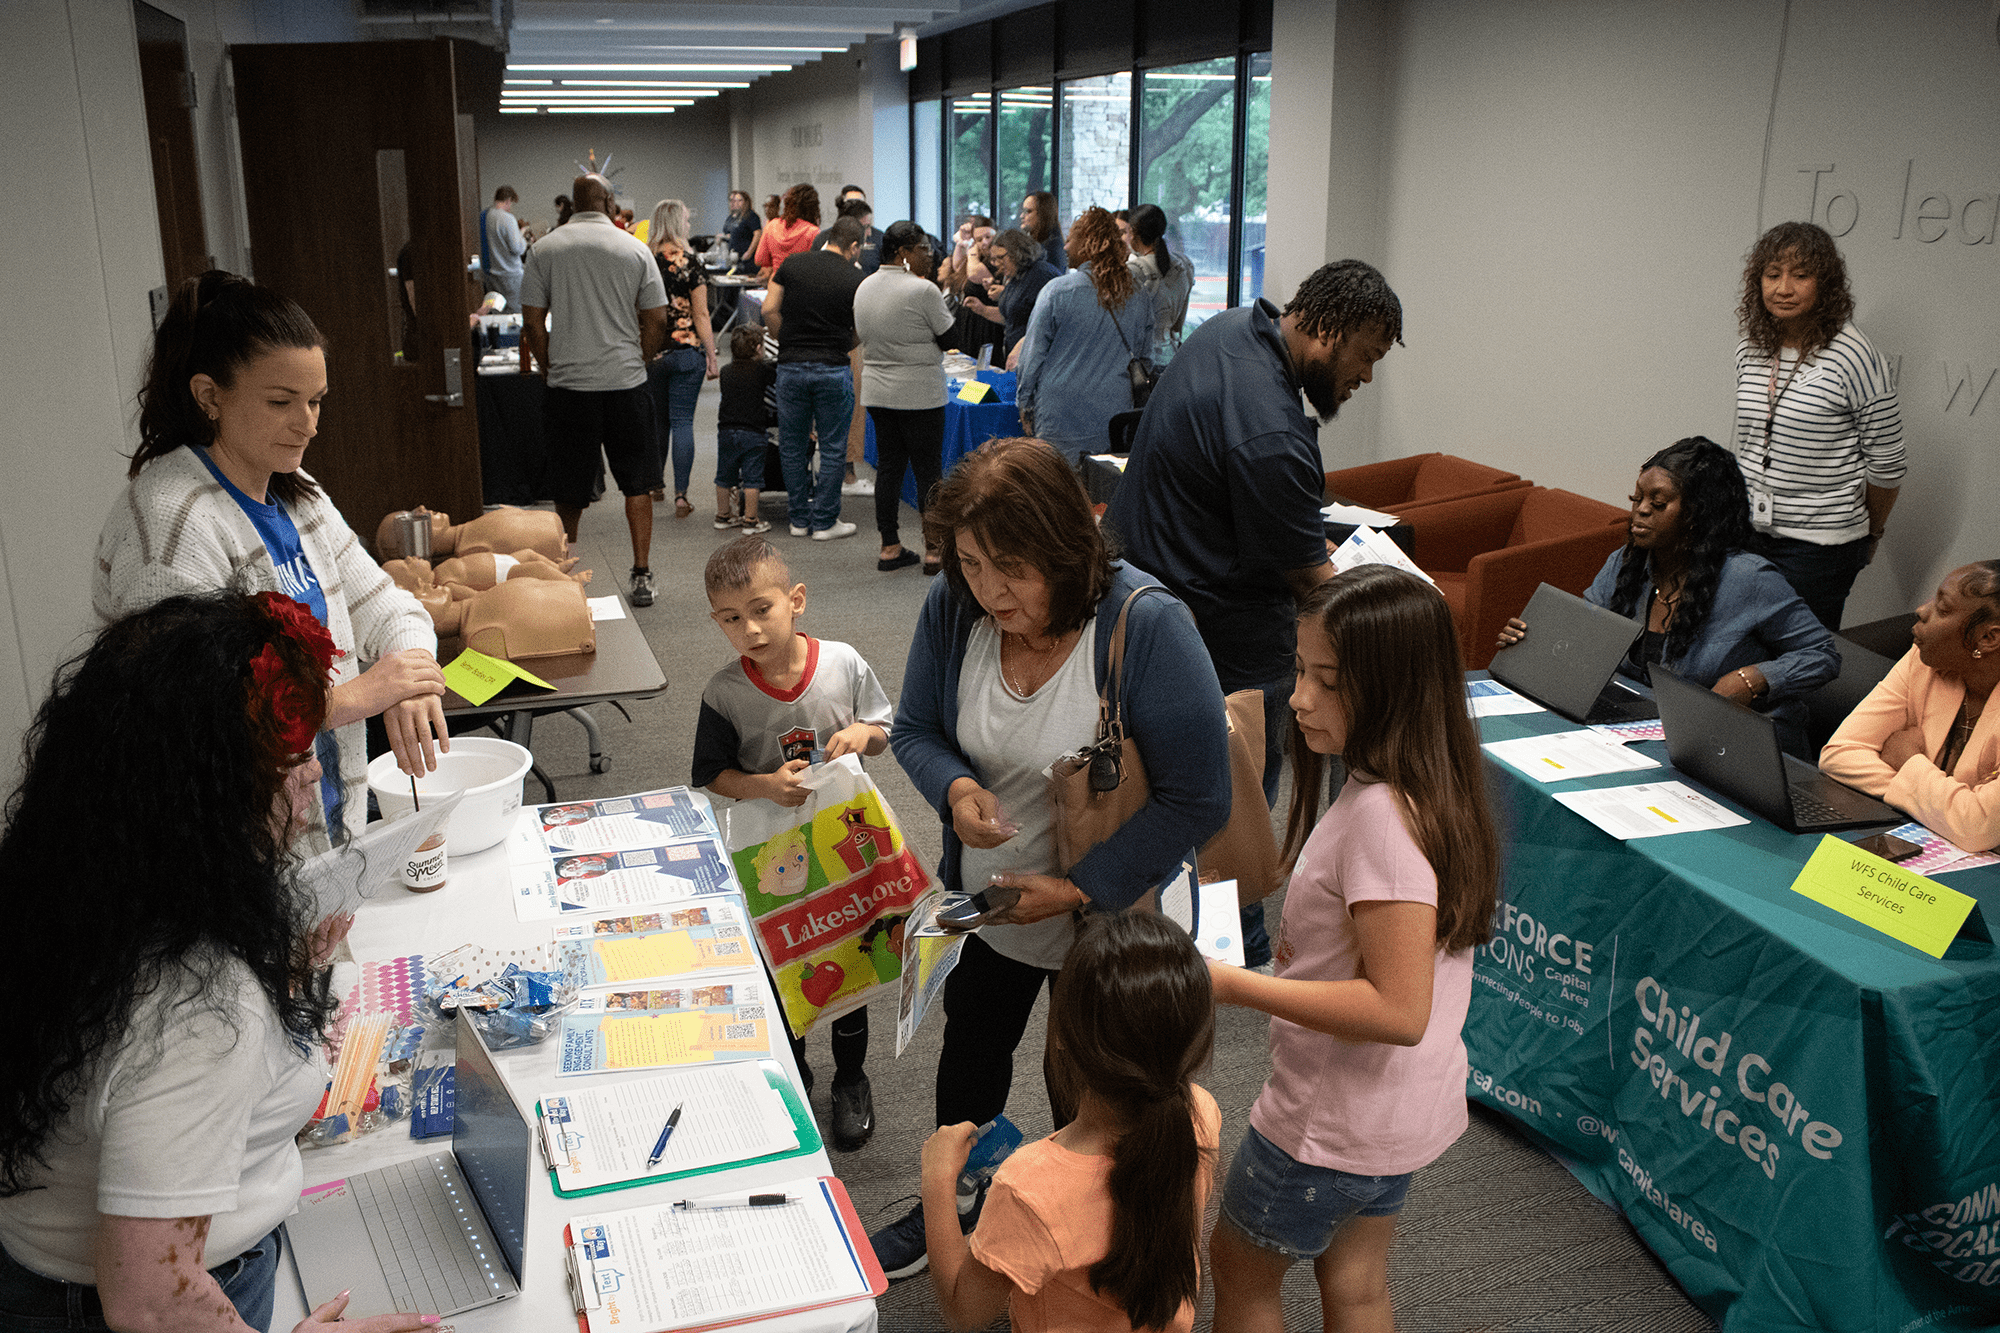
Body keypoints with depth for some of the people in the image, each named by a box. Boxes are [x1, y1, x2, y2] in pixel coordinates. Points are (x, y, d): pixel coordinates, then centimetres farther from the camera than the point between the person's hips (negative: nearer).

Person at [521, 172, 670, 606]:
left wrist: (550, 369, 13)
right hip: (626, 382, -1)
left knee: (570, 491, 11)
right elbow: (656, 319, 1)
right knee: (637, 484, 8)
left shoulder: (545, 249, 1)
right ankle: (641, 575, 4)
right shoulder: (634, 249, 0)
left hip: (568, 385, 1)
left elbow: (532, 320, 1)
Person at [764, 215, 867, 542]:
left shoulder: (792, 264, 3)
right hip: (833, 368, -3)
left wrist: (787, 341, 12)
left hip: (791, 366, 3)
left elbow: (769, 310, 0)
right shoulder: (854, 278, -3)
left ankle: (800, 519, 18)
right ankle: (825, 522, 9)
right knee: (833, 447, 6)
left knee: (793, 446, 12)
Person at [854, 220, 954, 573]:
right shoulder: (923, 290, -15)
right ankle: (934, 551, 3)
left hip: (876, 391, 7)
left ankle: (890, 547, 14)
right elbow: (950, 335, -7)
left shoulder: (864, 287, 8)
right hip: (919, 393, -7)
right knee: (928, 468, 0)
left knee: (889, 465, 11)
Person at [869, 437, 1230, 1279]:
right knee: (970, 1051, 28)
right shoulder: (954, 608, -16)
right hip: (983, 898, 5)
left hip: (1108, 919, -5)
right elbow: (914, 729, -1)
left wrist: (1079, 887, -28)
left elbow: (1197, 801, -25)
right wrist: (954, 786, -23)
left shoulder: (1146, 627, -31)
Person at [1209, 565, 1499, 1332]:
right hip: (1401, 1107, 8)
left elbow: (1399, 1009, -31)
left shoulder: (1379, 816, -31)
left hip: (1335, 1124, -8)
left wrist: (1240, 987, -27)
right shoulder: (1430, 786, -2)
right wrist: (1302, 949, 4)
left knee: (1239, 1266, 16)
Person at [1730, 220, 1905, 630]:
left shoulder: (1854, 358, -13)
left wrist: (1868, 535, 6)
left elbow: (1886, 464, -6)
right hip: (1749, 533, 5)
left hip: (1819, 546, -5)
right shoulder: (1749, 352, 5)